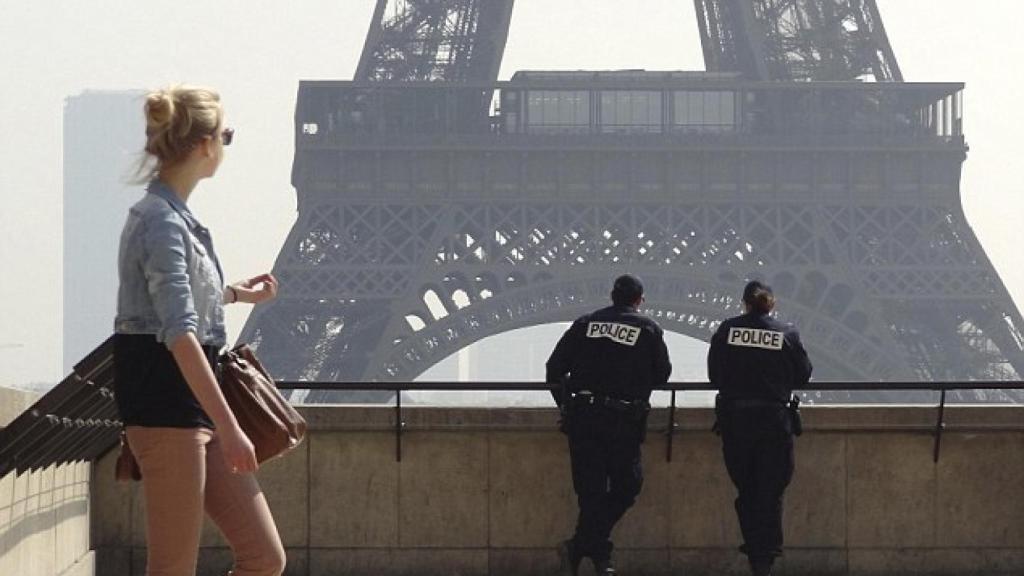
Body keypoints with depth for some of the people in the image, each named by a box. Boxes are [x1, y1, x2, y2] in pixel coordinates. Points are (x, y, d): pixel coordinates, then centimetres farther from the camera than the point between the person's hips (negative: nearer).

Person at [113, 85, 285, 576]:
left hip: (196, 405, 10)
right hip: (166, 405, -10)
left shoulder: (176, 216, 14)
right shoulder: (162, 223, -16)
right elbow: (180, 336, -25)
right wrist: (229, 428, -29)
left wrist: (234, 294, 44)